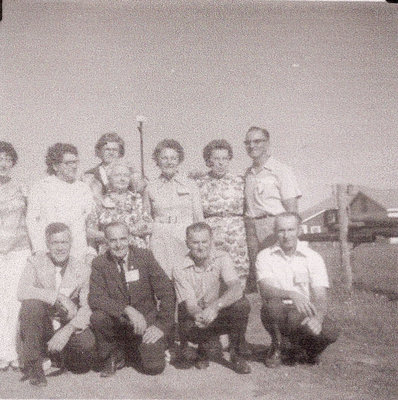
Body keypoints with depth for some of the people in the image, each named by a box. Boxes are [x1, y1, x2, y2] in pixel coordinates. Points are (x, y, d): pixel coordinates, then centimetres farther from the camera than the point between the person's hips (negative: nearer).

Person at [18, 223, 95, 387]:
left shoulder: (82, 270, -3)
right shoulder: (36, 262, -5)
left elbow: (87, 307, -11)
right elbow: (22, 291, -23)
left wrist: (68, 330, -28)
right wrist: (59, 297, -29)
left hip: (69, 329, 2)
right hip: (40, 329, -1)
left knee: (88, 346, -27)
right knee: (32, 304, -30)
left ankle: (56, 352, 11)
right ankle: (33, 364, -15)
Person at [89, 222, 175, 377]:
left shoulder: (145, 256, -5)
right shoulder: (99, 263, -5)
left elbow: (167, 293, -5)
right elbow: (95, 298, -19)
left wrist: (161, 326, -15)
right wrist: (127, 310, -31)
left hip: (146, 319, 0)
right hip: (117, 321, 0)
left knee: (154, 367, -17)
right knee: (97, 316, -30)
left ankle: (128, 349, 18)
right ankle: (114, 355, 0)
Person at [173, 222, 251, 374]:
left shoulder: (222, 259, -13)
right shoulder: (180, 268, -14)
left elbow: (237, 289, -29)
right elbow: (190, 305, -21)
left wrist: (215, 306, -47)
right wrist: (200, 316, -46)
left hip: (218, 315, 1)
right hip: (193, 316, 0)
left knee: (242, 304, -28)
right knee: (188, 328, -34)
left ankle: (235, 353, -7)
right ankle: (203, 350, 4)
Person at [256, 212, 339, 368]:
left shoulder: (313, 257, -1)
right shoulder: (265, 256, -3)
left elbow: (320, 297, -10)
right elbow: (265, 289, -20)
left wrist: (317, 318, -31)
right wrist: (291, 294, -39)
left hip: (306, 313, 1)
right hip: (279, 314, 0)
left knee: (330, 333, -28)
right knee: (272, 305, -34)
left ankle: (308, 348, 10)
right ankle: (276, 348, -2)